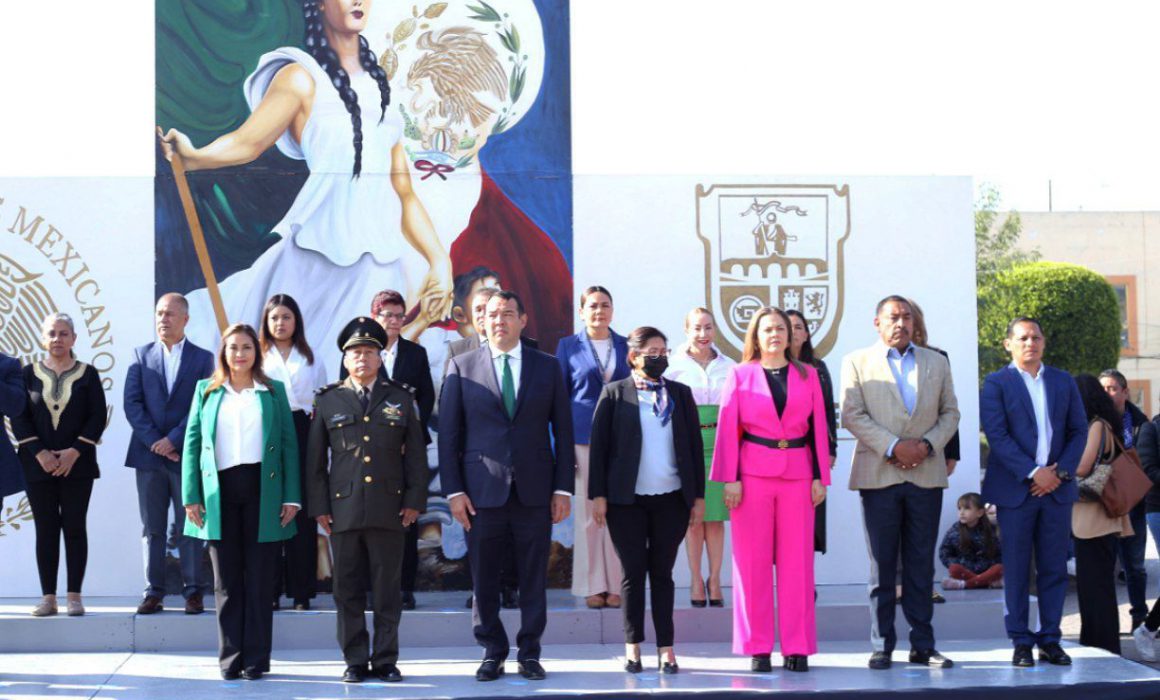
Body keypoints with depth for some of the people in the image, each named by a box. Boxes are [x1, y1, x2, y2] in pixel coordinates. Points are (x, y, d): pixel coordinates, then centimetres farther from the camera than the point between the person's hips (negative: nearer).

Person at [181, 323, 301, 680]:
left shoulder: (274, 391, 9)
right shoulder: (206, 391, 11)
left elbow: (289, 444, 5)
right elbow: (192, 444, 7)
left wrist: (292, 497, -2)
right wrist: (191, 496, -2)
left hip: (262, 490, -1)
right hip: (220, 491, 1)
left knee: (259, 577, 1)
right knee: (226, 579, 4)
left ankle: (256, 658, 6)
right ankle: (230, 657, 9)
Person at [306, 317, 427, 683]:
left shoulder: (402, 399, 9)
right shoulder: (328, 401, 8)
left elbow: (416, 455, 8)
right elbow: (315, 459, 8)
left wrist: (414, 501, 1)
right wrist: (319, 507, 3)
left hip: (389, 510, 0)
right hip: (344, 510, 0)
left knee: (387, 591, 4)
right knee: (349, 591, 3)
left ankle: (385, 660, 12)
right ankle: (355, 661, 12)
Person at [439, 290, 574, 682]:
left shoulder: (547, 367, 8)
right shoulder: (462, 367, 5)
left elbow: (563, 430, 8)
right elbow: (448, 434, 4)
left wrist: (563, 488, 1)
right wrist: (453, 490, -4)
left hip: (535, 491, 1)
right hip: (482, 492, -1)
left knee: (534, 578, 4)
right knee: (483, 579, 3)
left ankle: (530, 653, 15)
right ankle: (492, 652, 15)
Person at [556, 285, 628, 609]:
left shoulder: (627, 346, 10)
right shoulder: (569, 346, 6)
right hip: (584, 437, -1)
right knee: (587, 513, -1)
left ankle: (616, 585, 6)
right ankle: (592, 586, 5)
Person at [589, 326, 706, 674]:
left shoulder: (680, 394, 9)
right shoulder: (615, 394, 2)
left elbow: (695, 445, 9)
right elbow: (598, 445, 0)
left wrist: (698, 495, 5)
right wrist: (598, 495, -5)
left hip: (671, 499, 2)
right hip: (627, 501, -2)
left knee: (662, 573, 6)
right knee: (633, 572, 4)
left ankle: (666, 648, 10)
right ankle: (632, 646, 12)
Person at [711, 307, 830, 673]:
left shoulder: (807, 375, 12)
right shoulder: (740, 375, 6)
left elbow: (819, 427, 10)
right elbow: (727, 428, 1)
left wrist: (819, 477, 3)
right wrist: (730, 478, -7)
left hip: (797, 474, 2)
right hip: (753, 474, -1)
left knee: (797, 560, 1)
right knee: (753, 560, 0)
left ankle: (797, 648, 6)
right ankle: (757, 648, 5)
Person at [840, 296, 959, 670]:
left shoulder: (936, 362, 15)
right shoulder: (857, 362, 5)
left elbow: (950, 412, 12)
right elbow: (852, 415, -4)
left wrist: (928, 445, -6)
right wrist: (893, 446, -13)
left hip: (926, 474, 2)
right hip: (879, 474, -2)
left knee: (921, 565, 5)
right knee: (882, 565, 1)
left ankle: (923, 645, 9)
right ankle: (882, 645, 5)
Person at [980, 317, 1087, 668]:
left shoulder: (1064, 382, 13)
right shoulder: (996, 383, 1)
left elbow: (1079, 431, 10)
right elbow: (997, 435, -8)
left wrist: (1061, 471, -5)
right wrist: (1033, 473, -15)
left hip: (1057, 487, 3)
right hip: (1015, 490, -3)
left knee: (1054, 568, 4)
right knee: (1016, 570, 0)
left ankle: (1050, 639, 11)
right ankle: (1021, 642, 5)